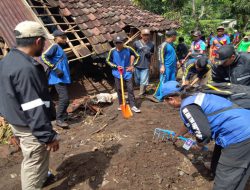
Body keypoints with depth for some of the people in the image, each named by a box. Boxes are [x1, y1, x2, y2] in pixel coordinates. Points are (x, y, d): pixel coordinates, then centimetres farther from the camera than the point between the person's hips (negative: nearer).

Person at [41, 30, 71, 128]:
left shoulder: (60, 48, 19)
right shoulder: (55, 46, -8)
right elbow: (43, 57, -21)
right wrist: (55, 69, -24)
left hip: (63, 78, 10)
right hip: (58, 79, -10)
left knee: (64, 98, 15)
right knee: (64, 98, -14)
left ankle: (64, 117, 28)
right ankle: (59, 119, -3)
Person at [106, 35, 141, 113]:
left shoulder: (128, 49, -11)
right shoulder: (112, 51, -8)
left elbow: (137, 56, 4)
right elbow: (108, 60, 6)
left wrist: (132, 65, -2)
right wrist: (116, 66, -7)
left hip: (128, 73, -1)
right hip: (117, 74, 1)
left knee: (130, 89, -1)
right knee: (119, 90, 9)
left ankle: (133, 106, 7)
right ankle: (121, 105, 26)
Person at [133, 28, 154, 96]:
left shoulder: (151, 44, 3)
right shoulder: (136, 43, -3)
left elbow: (152, 53, 20)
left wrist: (150, 54, 0)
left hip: (146, 66, 0)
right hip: (137, 65, 1)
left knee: (143, 81, -4)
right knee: (137, 81, 13)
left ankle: (141, 94, 9)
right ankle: (142, 90, 38)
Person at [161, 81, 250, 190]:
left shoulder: (187, 107, -14)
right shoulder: (193, 98, 17)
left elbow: (203, 133, -21)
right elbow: (189, 123, 35)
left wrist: (199, 145, 4)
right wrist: (177, 136, 52)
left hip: (239, 136, -10)